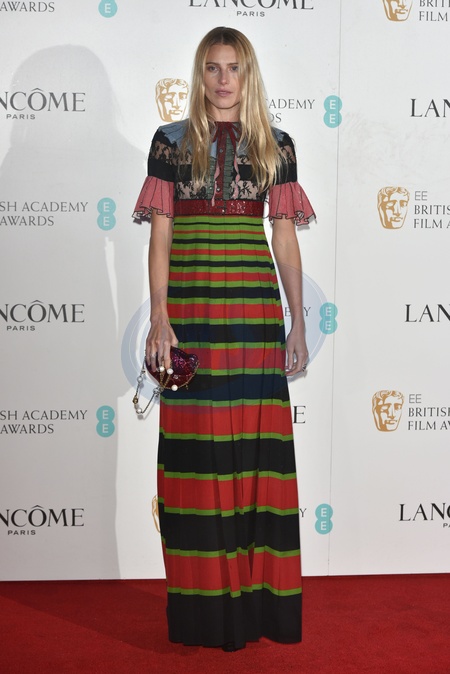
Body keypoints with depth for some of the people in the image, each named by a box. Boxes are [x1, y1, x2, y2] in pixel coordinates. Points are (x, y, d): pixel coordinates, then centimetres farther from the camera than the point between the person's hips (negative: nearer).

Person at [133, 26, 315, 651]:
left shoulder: (275, 145, 11)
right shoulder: (171, 141, 8)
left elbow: (285, 236, 10)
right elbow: (160, 235, 3)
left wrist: (298, 323, 5)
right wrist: (159, 317, -7)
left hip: (255, 309, 1)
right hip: (189, 309, -1)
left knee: (257, 445, 2)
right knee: (195, 447, 0)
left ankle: (260, 599, 15)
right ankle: (204, 605, 13)